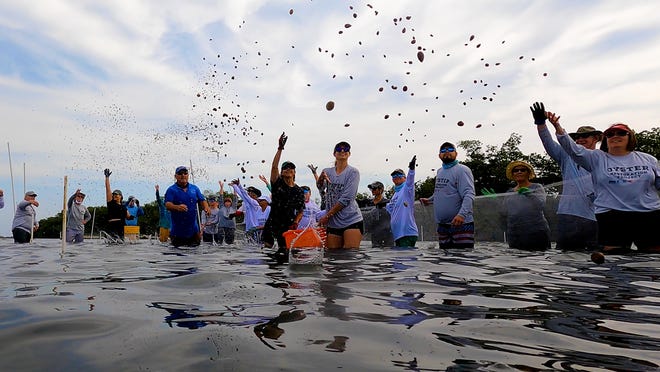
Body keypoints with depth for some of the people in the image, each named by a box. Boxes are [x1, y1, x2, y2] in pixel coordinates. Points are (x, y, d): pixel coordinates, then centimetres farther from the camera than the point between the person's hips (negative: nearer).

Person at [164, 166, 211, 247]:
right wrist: (177, 207, -37)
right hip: (178, 228, -3)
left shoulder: (194, 188, 9)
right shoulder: (171, 190, -4)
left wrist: (206, 207, -18)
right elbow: (167, 204, -16)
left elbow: (202, 201, 5)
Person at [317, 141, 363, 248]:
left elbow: (346, 199, -11)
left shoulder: (353, 172, -3)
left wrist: (327, 215, -9)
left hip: (352, 220, -4)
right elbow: (319, 186, -2)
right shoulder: (328, 171, 13)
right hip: (333, 223, 4)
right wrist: (321, 177, -25)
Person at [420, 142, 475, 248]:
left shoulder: (462, 170, -8)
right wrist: (429, 200, 16)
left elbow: (469, 195, -20)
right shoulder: (439, 172, 16)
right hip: (442, 225, 8)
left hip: (461, 223, -7)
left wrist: (462, 214, -33)